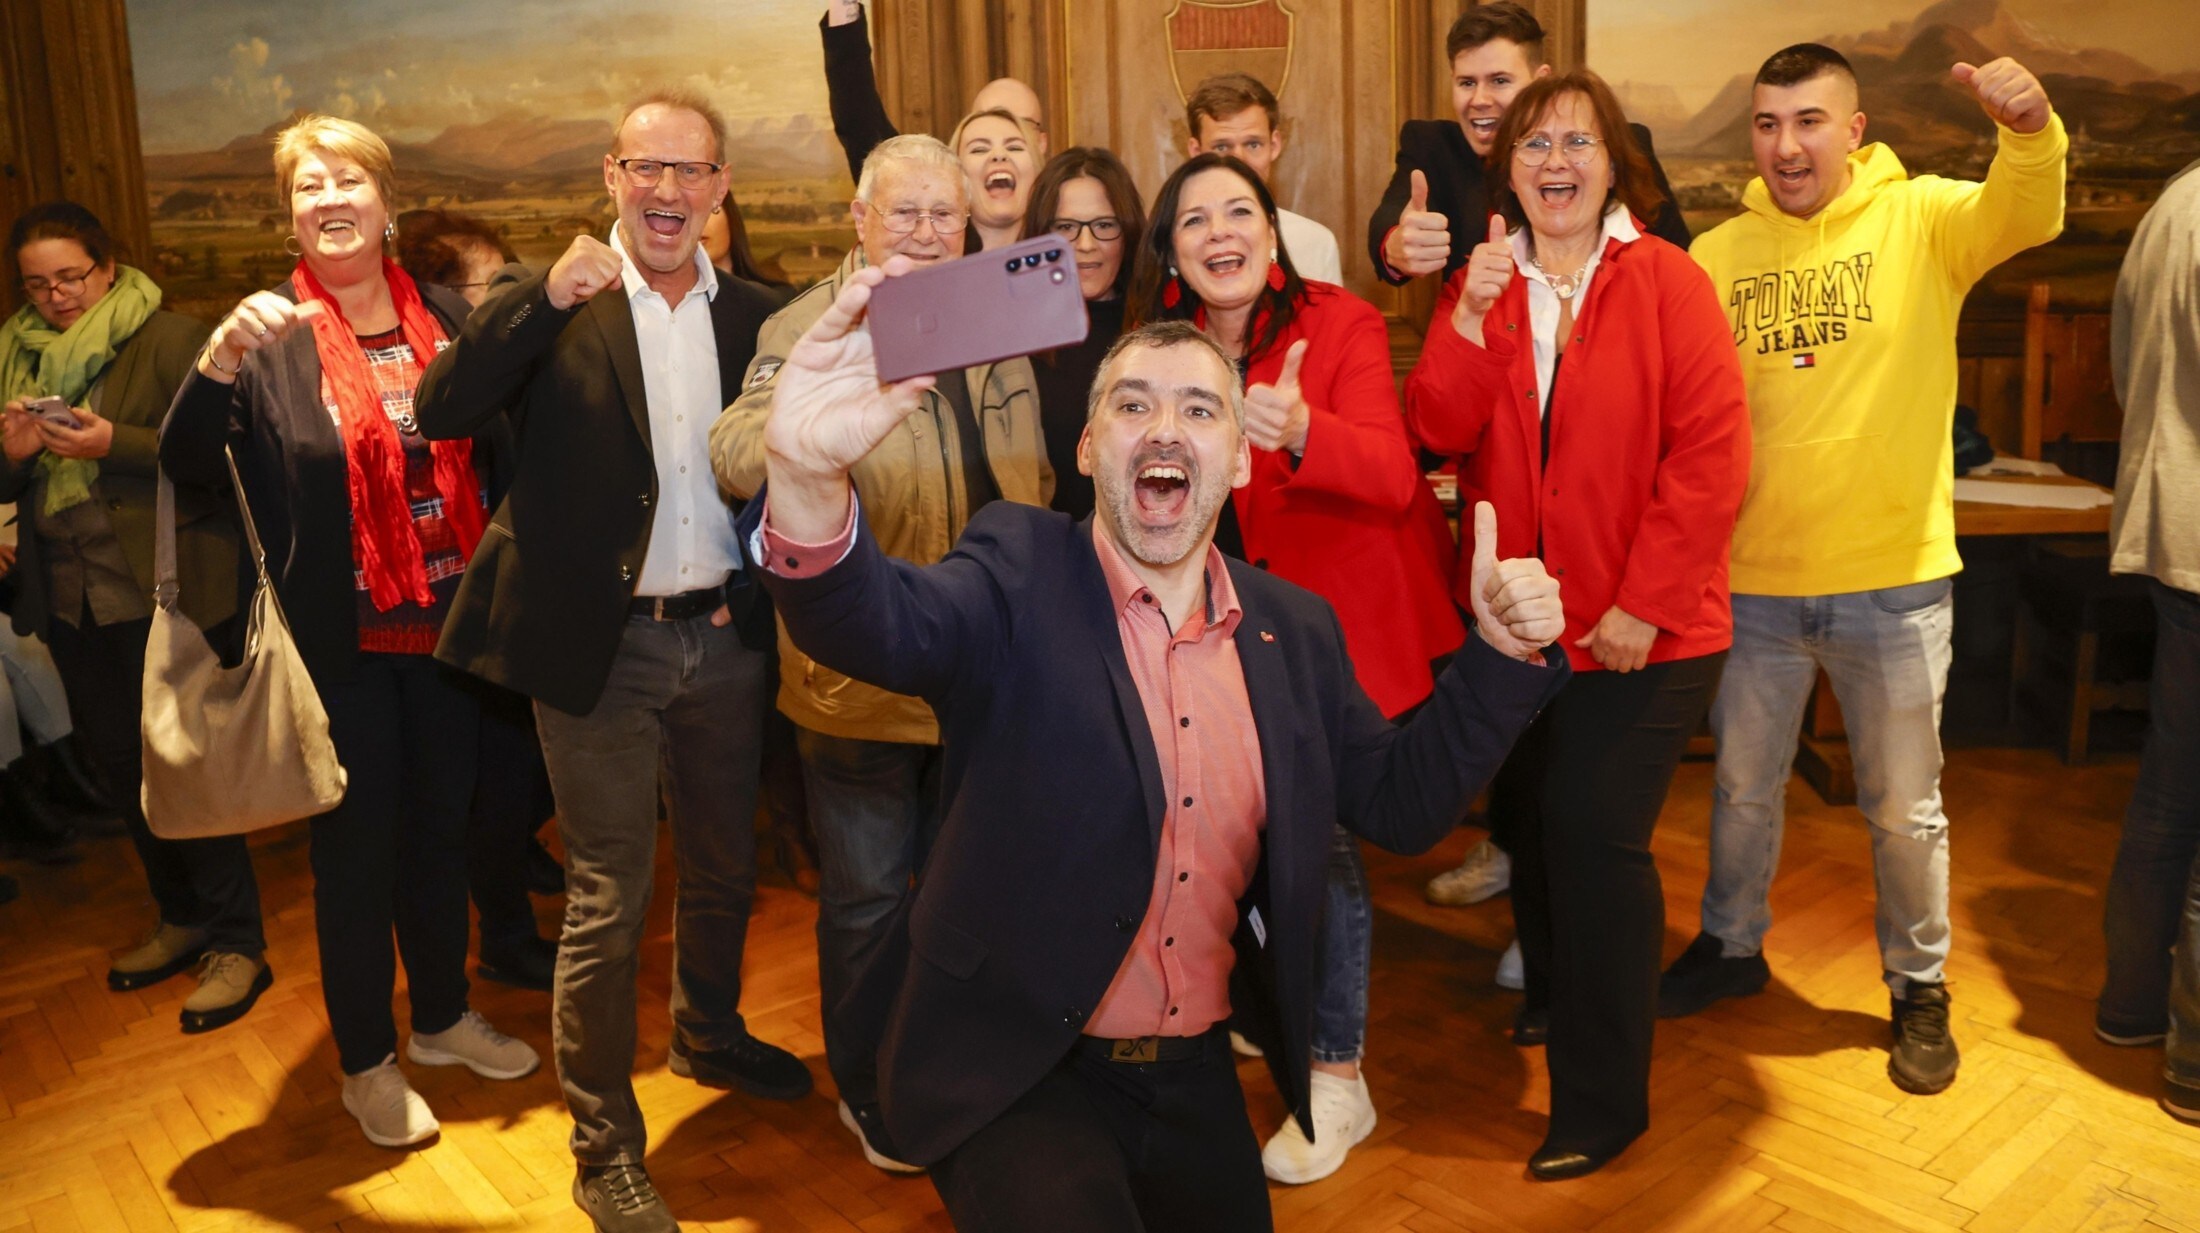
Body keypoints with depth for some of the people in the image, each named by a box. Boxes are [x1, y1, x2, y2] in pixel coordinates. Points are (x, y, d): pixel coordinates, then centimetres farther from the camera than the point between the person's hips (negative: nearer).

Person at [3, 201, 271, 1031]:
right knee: (120, 761, 13)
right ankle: (182, 917, 28)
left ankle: (235, 941, 6)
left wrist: (115, 445, -23)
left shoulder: (170, 341, -6)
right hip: (66, 593, 7)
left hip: (162, 588, -6)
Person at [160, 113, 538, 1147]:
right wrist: (220, 357, -33)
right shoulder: (268, 339, -7)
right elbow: (186, 466, -16)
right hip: (341, 644, -3)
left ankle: (443, 1018, 38)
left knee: (442, 827, 17)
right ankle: (367, 1064, 28)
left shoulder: (447, 320, 2)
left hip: (447, 629, 3)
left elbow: (499, 452, 5)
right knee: (356, 849, 9)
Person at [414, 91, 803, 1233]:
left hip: (722, 637, 4)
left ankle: (709, 1036, 47)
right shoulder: (550, 303, -4)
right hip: (602, 647, -4)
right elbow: (440, 410, -18)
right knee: (606, 906, 3)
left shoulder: (754, 314, 6)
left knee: (724, 871, 21)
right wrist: (547, 296, -26)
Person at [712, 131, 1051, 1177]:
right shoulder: (807, 324, -13)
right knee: (868, 892, 11)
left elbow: (1031, 482, 17)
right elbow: (738, 463, -30)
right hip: (865, 671, -5)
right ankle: (869, 1090, 34)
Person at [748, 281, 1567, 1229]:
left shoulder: (1297, 631, 2)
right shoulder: (1020, 578, -12)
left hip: (1197, 1079, 5)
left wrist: (1501, 651, -5)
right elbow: (881, 621, -31)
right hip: (1019, 1078, -5)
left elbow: (1400, 805, 8)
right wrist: (809, 480, -52)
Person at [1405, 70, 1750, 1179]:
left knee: (1594, 834, -6)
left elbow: (1711, 452, -13)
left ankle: (1602, 1100, 10)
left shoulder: (1664, 281, -7)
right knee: (1528, 816, 17)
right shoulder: (1483, 281, 6)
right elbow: (1439, 432, -6)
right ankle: (1554, 994, 44)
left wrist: (1644, 605, -17)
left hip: (1639, 630, -4)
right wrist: (1472, 317, -20)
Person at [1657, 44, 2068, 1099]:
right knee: (1742, 787, 18)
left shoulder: (1920, 219, -5)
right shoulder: (1717, 254, 1)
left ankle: (1919, 988, 33)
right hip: (1751, 581, 2)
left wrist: (2030, 130, -47)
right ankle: (1731, 947, 40)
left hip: (1894, 583, -2)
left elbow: (2025, 217, -26)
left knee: (1904, 806, 12)